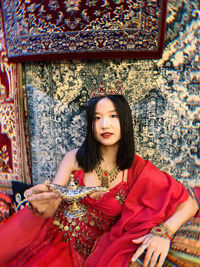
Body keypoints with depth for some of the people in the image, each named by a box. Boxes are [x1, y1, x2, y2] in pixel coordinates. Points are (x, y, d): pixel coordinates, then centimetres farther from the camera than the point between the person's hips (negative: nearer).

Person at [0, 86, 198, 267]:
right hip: (53, 235, 1)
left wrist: (163, 231, -23)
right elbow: (50, 209, -8)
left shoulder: (138, 170, -10)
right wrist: (42, 206, -30)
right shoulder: (75, 158, -8)